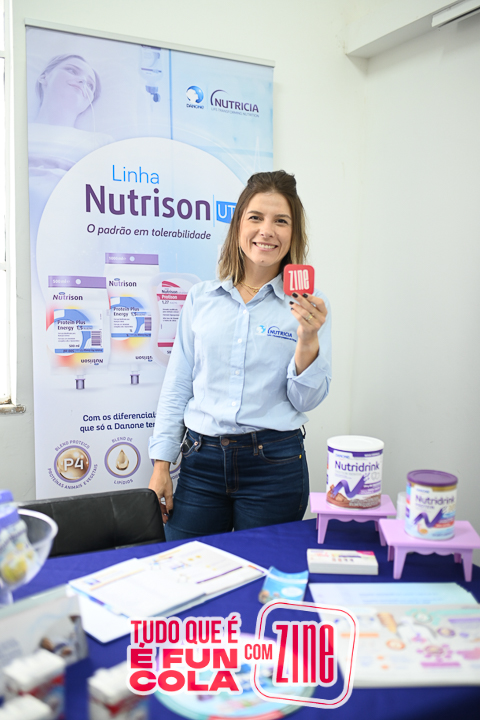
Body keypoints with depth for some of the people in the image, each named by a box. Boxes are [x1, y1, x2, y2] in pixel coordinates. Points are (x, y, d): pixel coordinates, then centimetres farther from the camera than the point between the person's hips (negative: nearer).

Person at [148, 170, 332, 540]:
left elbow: (307, 400, -2)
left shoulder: (308, 304, -1)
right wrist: (161, 465, 4)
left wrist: (308, 340, -18)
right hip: (202, 461, 2)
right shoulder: (201, 298, 5)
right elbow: (177, 387, 8)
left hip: (275, 465, -1)